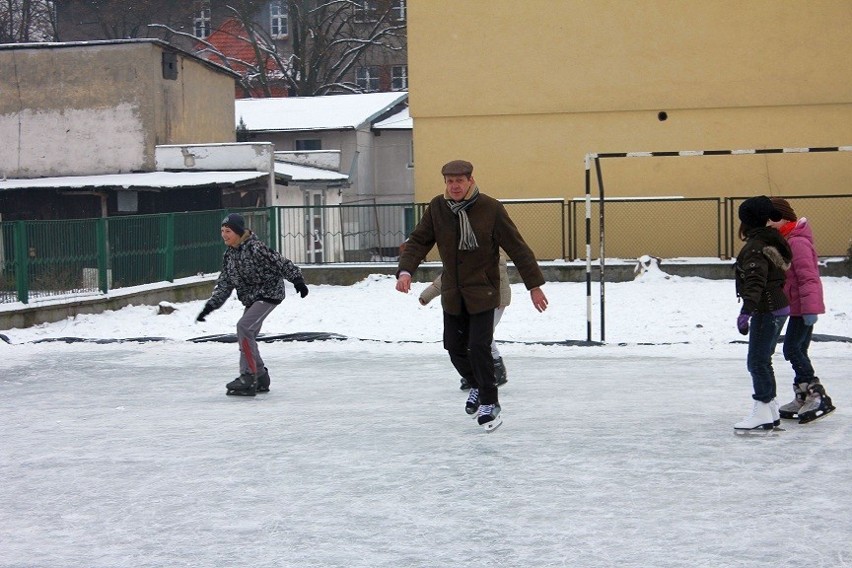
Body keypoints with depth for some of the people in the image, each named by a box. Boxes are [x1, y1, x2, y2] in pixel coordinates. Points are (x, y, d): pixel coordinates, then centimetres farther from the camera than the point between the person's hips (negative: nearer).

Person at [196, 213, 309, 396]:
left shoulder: (255, 247, -20)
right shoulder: (229, 254, 4)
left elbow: (280, 262, -17)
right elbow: (224, 284, 7)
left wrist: (297, 280, -18)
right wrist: (210, 306, -1)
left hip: (269, 294, -9)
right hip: (252, 298, 9)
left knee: (244, 327, -21)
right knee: (247, 337, 8)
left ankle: (248, 379, -19)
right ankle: (260, 378, 22)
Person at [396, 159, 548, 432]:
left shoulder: (491, 208, -12)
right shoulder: (437, 208, -3)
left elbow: (517, 247, -8)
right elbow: (418, 241, 1)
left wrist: (534, 285, -7)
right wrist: (405, 271, -18)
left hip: (483, 292, -4)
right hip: (452, 293, 4)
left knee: (479, 347, -12)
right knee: (455, 347, 10)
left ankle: (490, 404, 2)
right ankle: (478, 386, 37)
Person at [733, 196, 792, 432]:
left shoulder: (755, 247, -18)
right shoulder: (770, 241, 13)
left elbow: (755, 281, -28)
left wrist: (746, 311, -34)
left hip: (767, 312, -10)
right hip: (777, 307, 10)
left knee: (757, 362, -7)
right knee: (762, 360, 16)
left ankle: (762, 413, -6)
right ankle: (771, 412, 21)